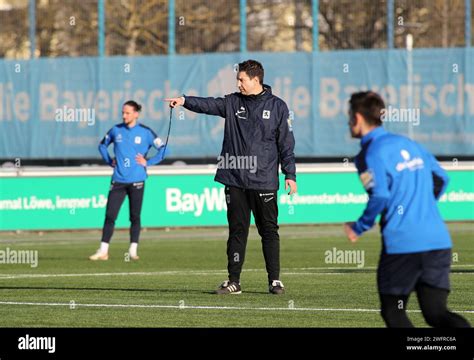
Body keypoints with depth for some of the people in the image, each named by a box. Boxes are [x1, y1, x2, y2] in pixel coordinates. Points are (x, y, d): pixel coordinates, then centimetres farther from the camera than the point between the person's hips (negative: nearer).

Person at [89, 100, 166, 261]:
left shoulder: (145, 132, -2)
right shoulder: (116, 130, 6)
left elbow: (163, 150, 1)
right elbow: (102, 145, 23)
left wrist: (147, 162, -5)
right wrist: (109, 160, 10)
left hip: (136, 181, -2)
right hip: (118, 181, 2)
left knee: (135, 216, 4)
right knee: (109, 215, -4)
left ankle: (133, 251, 11)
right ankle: (103, 251, -3)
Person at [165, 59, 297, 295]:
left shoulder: (277, 106, 3)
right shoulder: (232, 103, 9)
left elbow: (286, 143, 3)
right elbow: (208, 105, -7)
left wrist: (290, 174, -1)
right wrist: (185, 101, -24)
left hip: (264, 181, -2)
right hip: (235, 181, 2)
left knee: (269, 231, 2)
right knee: (237, 231, 4)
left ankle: (275, 281, 9)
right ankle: (234, 281, 7)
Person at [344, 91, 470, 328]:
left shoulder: (369, 154, -5)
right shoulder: (409, 144, 18)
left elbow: (380, 197, -17)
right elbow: (441, 179, 24)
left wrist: (358, 228, -3)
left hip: (401, 245, -6)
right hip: (438, 241, 6)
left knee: (392, 312, 12)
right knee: (436, 313, 3)